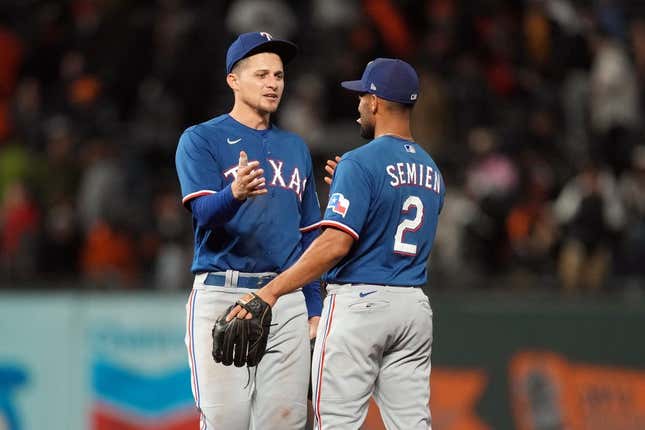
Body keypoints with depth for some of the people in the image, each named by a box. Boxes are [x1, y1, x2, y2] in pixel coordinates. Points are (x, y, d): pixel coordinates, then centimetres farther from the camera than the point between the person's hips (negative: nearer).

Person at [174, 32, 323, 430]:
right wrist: (235, 193, -35)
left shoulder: (296, 148, 19)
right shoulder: (201, 140, 2)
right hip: (221, 294, -5)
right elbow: (204, 213, -13)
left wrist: (314, 308, 13)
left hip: (287, 301, 5)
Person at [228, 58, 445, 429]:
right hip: (415, 305, 7)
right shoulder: (432, 171, 13)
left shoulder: (361, 163, -11)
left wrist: (271, 291, -22)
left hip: (359, 302, -7)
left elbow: (336, 244, -21)